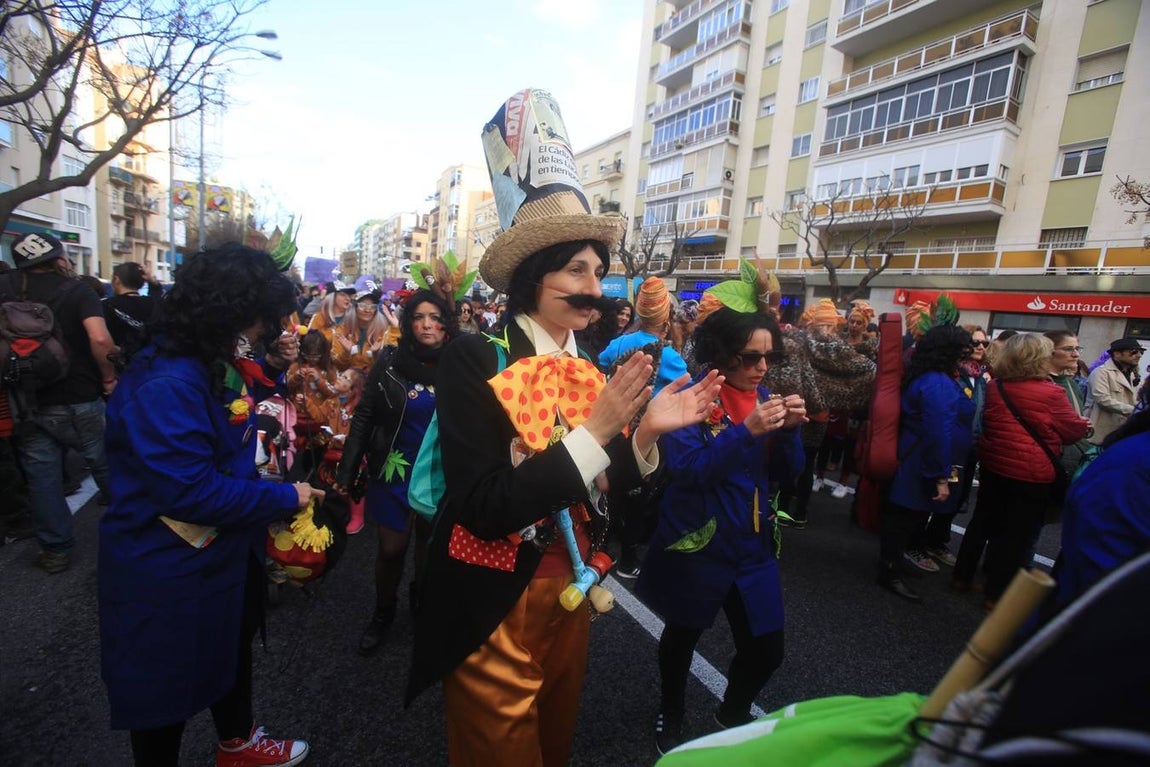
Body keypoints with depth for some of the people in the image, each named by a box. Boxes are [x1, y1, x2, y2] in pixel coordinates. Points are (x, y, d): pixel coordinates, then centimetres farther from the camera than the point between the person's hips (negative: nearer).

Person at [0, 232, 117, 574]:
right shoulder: (77, 290, -9)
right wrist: (108, 377, -12)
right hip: (78, 401, -3)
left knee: (41, 477, 11)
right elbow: (100, 339, -26)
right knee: (106, 468, 12)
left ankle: (55, 549, 19)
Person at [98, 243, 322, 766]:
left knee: (232, 647, 28)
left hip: (221, 550, 10)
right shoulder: (164, 384, -31)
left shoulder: (216, 364, 0)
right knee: (166, 684, 15)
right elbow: (192, 492, -33)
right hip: (168, 571, -10)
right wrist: (285, 498, -24)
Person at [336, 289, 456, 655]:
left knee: (431, 548, 17)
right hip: (394, 472, 0)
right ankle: (383, 613, 37)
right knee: (391, 549, 11)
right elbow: (364, 419, -4)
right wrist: (347, 471, -6)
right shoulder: (389, 362, -6)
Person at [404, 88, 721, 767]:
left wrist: (647, 432, -13)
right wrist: (595, 429, -29)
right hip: (494, 604, -6)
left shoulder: (590, 367, -1)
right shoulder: (475, 359, -19)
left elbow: (598, 487, 3)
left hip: (571, 591, 6)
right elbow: (484, 507, -26)